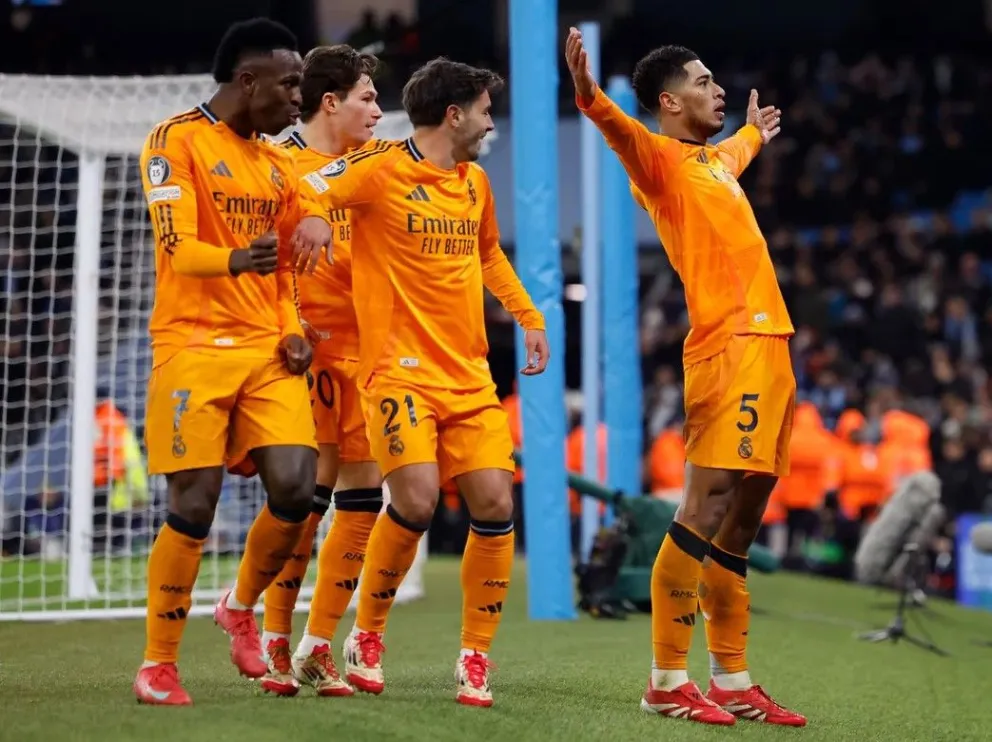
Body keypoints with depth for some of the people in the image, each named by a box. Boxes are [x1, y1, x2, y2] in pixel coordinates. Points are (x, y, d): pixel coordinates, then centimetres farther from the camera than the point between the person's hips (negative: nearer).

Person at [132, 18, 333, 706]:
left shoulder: (276, 161, 17)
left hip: (267, 350, 6)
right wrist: (236, 260, -36)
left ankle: (242, 607, 18)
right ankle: (158, 665, 6)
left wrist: (292, 332, 4)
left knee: (295, 488, -9)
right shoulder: (178, 140, -5)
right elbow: (178, 245, -16)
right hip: (194, 346, -6)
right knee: (195, 505, -7)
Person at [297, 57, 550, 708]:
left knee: (496, 504, -5)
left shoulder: (476, 182, 14)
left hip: (469, 374, 6)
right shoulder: (383, 168, -7)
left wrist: (529, 318, 27)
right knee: (417, 500, -20)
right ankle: (367, 637, 3)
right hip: (401, 367, -6)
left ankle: (476, 656, 8)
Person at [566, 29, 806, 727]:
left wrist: (755, 131, 69)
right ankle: (668, 681, -9)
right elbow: (623, 131, -26)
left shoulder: (714, 158, 23)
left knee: (741, 522, 10)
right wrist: (588, 92, -46)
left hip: (768, 345, 9)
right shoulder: (662, 158, -3)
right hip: (729, 348, -9)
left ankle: (733, 682, 14)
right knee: (707, 510, -12)